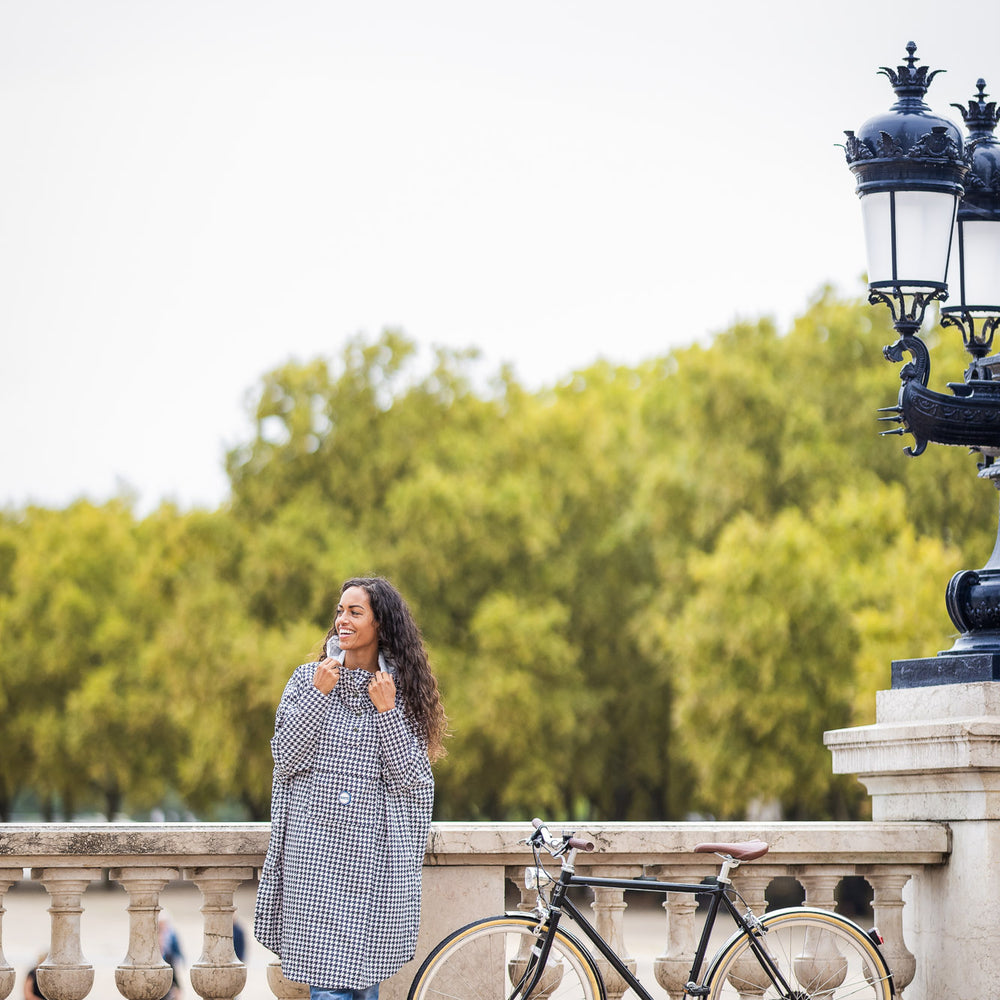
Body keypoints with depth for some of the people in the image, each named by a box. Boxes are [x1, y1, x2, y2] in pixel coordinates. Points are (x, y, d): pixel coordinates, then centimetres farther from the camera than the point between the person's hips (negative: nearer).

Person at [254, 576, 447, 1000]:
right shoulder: (308, 678, 7)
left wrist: (387, 710, -11)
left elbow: (411, 777, -2)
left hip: (376, 854, 0)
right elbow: (285, 758, -2)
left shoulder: (404, 689, 6)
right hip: (317, 849, 0)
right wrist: (319, 693, -9)